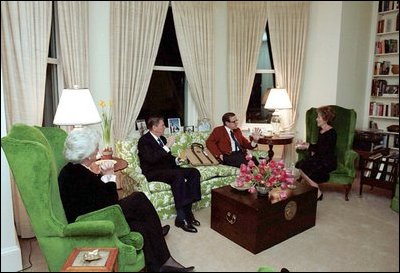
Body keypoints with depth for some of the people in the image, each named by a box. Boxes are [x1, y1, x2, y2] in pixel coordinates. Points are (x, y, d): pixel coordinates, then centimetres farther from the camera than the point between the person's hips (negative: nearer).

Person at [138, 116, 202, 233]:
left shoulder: (162, 138, 16)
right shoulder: (144, 140, -9)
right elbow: (151, 159, -24)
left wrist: (176, 160, 3)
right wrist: (167, 146, -23)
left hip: (167, 168, 8)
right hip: (153, 172, -8)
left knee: (194, 172, -13)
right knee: (178, 175, -35)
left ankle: (187, 210, -14)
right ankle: (181, 217, -31)